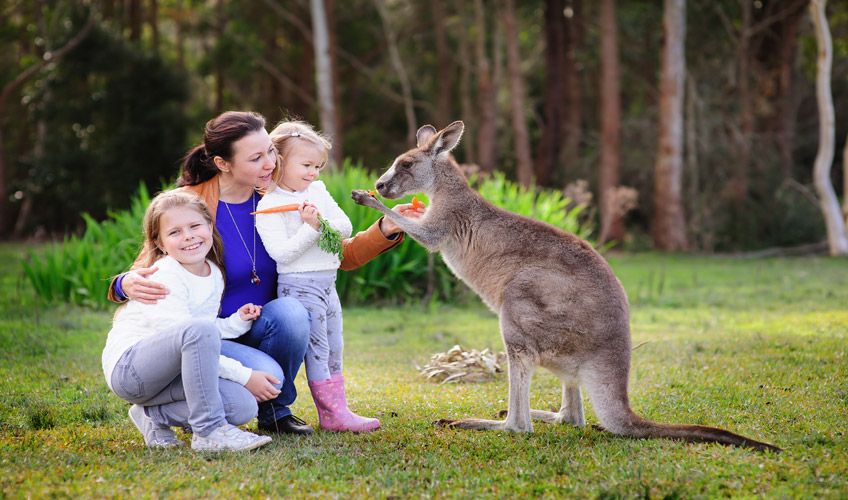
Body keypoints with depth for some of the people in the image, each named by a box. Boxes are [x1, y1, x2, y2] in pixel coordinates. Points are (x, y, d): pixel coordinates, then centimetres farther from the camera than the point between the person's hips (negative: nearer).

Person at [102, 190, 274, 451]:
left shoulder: (214, 274, 9)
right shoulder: (165, 276, -16)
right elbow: (185, 334, -22)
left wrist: (237, 322, 1)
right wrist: (244, 375, -21)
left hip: (169, 372, 8)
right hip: (129, 368, -8)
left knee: (243, 406, -15)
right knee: (199, 331, -36)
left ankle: (155, 416, 5)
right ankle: (208, 431, -28)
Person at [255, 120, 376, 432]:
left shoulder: (318, 191, 10)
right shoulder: (268, 206, -11)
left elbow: (346, 229, 7)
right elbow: (281, 253, -19)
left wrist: (324, 221, -11)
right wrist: (310, 228, -23)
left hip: (327, 284, 8)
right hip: (299, 286, -8)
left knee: (334, 349, 11)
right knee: (316, 349, -5)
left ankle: (336, 410, 18)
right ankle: (332, 414, -2)